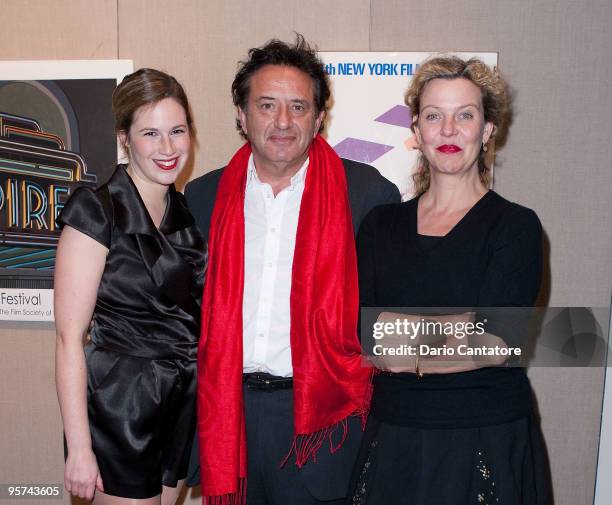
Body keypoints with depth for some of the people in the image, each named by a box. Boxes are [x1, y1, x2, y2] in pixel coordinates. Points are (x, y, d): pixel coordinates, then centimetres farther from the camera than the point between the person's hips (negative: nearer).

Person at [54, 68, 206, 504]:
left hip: (182, 410, 6)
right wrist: (79, 448, -15)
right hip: (120, 410, -6)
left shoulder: (187, 211, 6)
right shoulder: (97, 211, -13)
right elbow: (70, 337, -14)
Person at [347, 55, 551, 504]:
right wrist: (463, 328, -15)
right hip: (392, 438, 3)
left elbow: (500, 344, -14)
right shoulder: (381, 224, 4)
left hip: (488, 441, -2)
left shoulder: (515, 226, -5)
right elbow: (361, 336, -5)